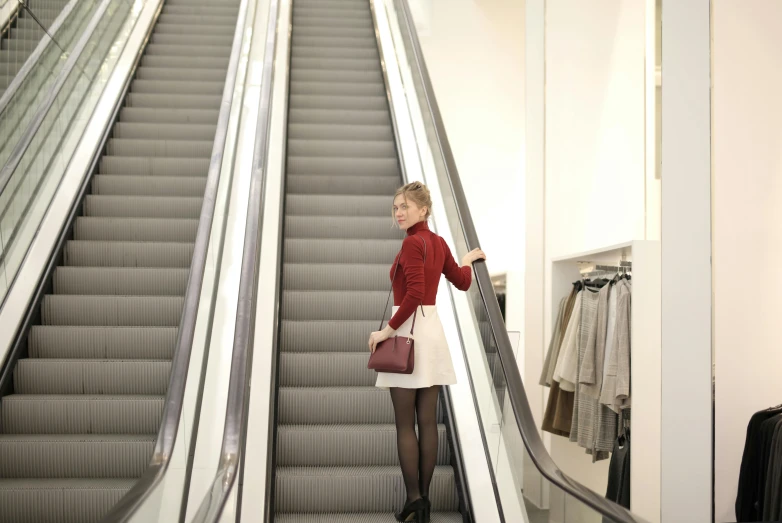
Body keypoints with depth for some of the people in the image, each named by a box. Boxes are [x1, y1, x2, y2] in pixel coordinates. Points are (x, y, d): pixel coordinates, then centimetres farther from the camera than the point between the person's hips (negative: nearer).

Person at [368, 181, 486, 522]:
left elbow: (414, 293, -25)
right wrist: (467, 260, 41)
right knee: (427, 422, 9)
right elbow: (462, 282, 21)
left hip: (409, 331, -8)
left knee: (405, 424, 0)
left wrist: (388, 329, -18)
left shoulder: (412, 242, -14)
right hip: (432, 329, 8)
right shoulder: (438, 242, 11)